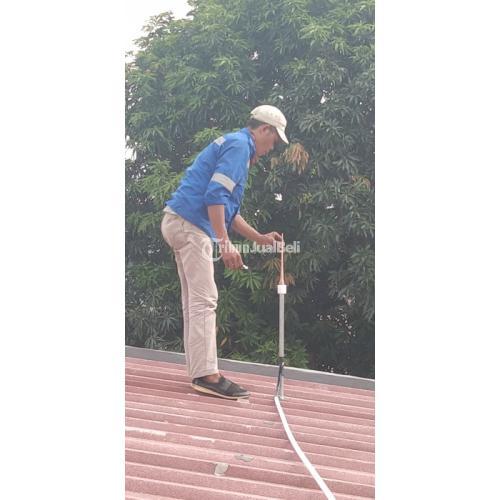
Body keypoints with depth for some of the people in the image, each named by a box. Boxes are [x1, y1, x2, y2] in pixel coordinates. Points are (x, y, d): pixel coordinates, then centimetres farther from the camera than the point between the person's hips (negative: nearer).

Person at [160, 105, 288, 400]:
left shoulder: (236, 146, 25)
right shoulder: (239, 145, -7)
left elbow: (227, 209, 27)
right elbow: (215, 195, -20)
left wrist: (260, 238, 25)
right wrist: (225, 243, -22)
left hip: (184, 224, 10)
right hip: (190, 224, -10)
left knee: (195, 301, 9)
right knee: (204, 300, -11)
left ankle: (199, 372, 12)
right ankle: (206, 375, -9)